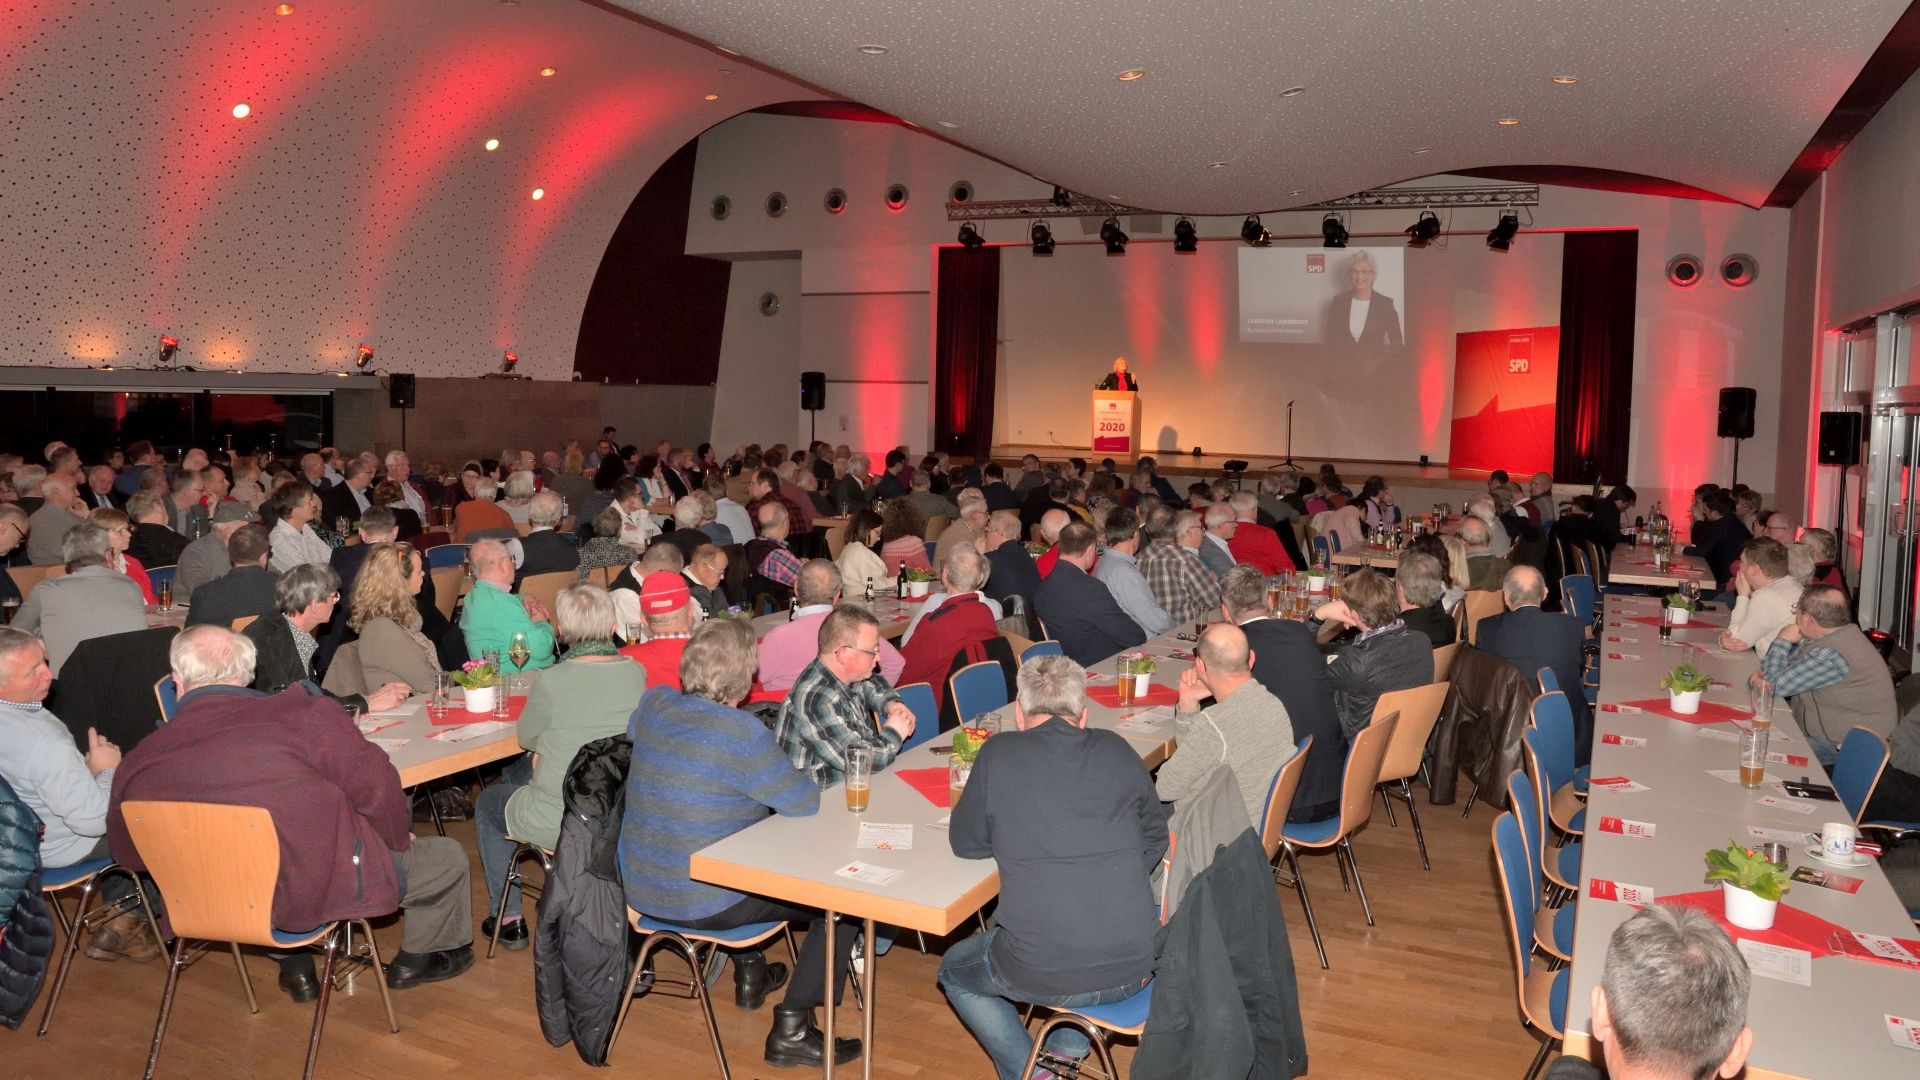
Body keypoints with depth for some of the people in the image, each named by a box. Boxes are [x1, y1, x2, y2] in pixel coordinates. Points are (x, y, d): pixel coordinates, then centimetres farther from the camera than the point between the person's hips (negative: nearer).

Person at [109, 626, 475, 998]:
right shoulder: (304, 714, -21)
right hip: (325, 889, -5)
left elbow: (127, 855, 5)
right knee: (447, 856, 18)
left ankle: (296, 968, 40)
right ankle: (416, 959, 38)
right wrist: (399, 838, 4)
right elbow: (376, 785, -16)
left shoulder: (136, 763, -9)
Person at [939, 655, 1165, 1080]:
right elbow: (1155, 839, 13)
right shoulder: (1118, 751, 3)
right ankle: (1070, 1045, 26)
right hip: (1135, 968, 3)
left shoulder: (999, 754, -5)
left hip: (1042, 975, -3)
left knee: (954, 970, 27)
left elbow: (965, 842, 7)